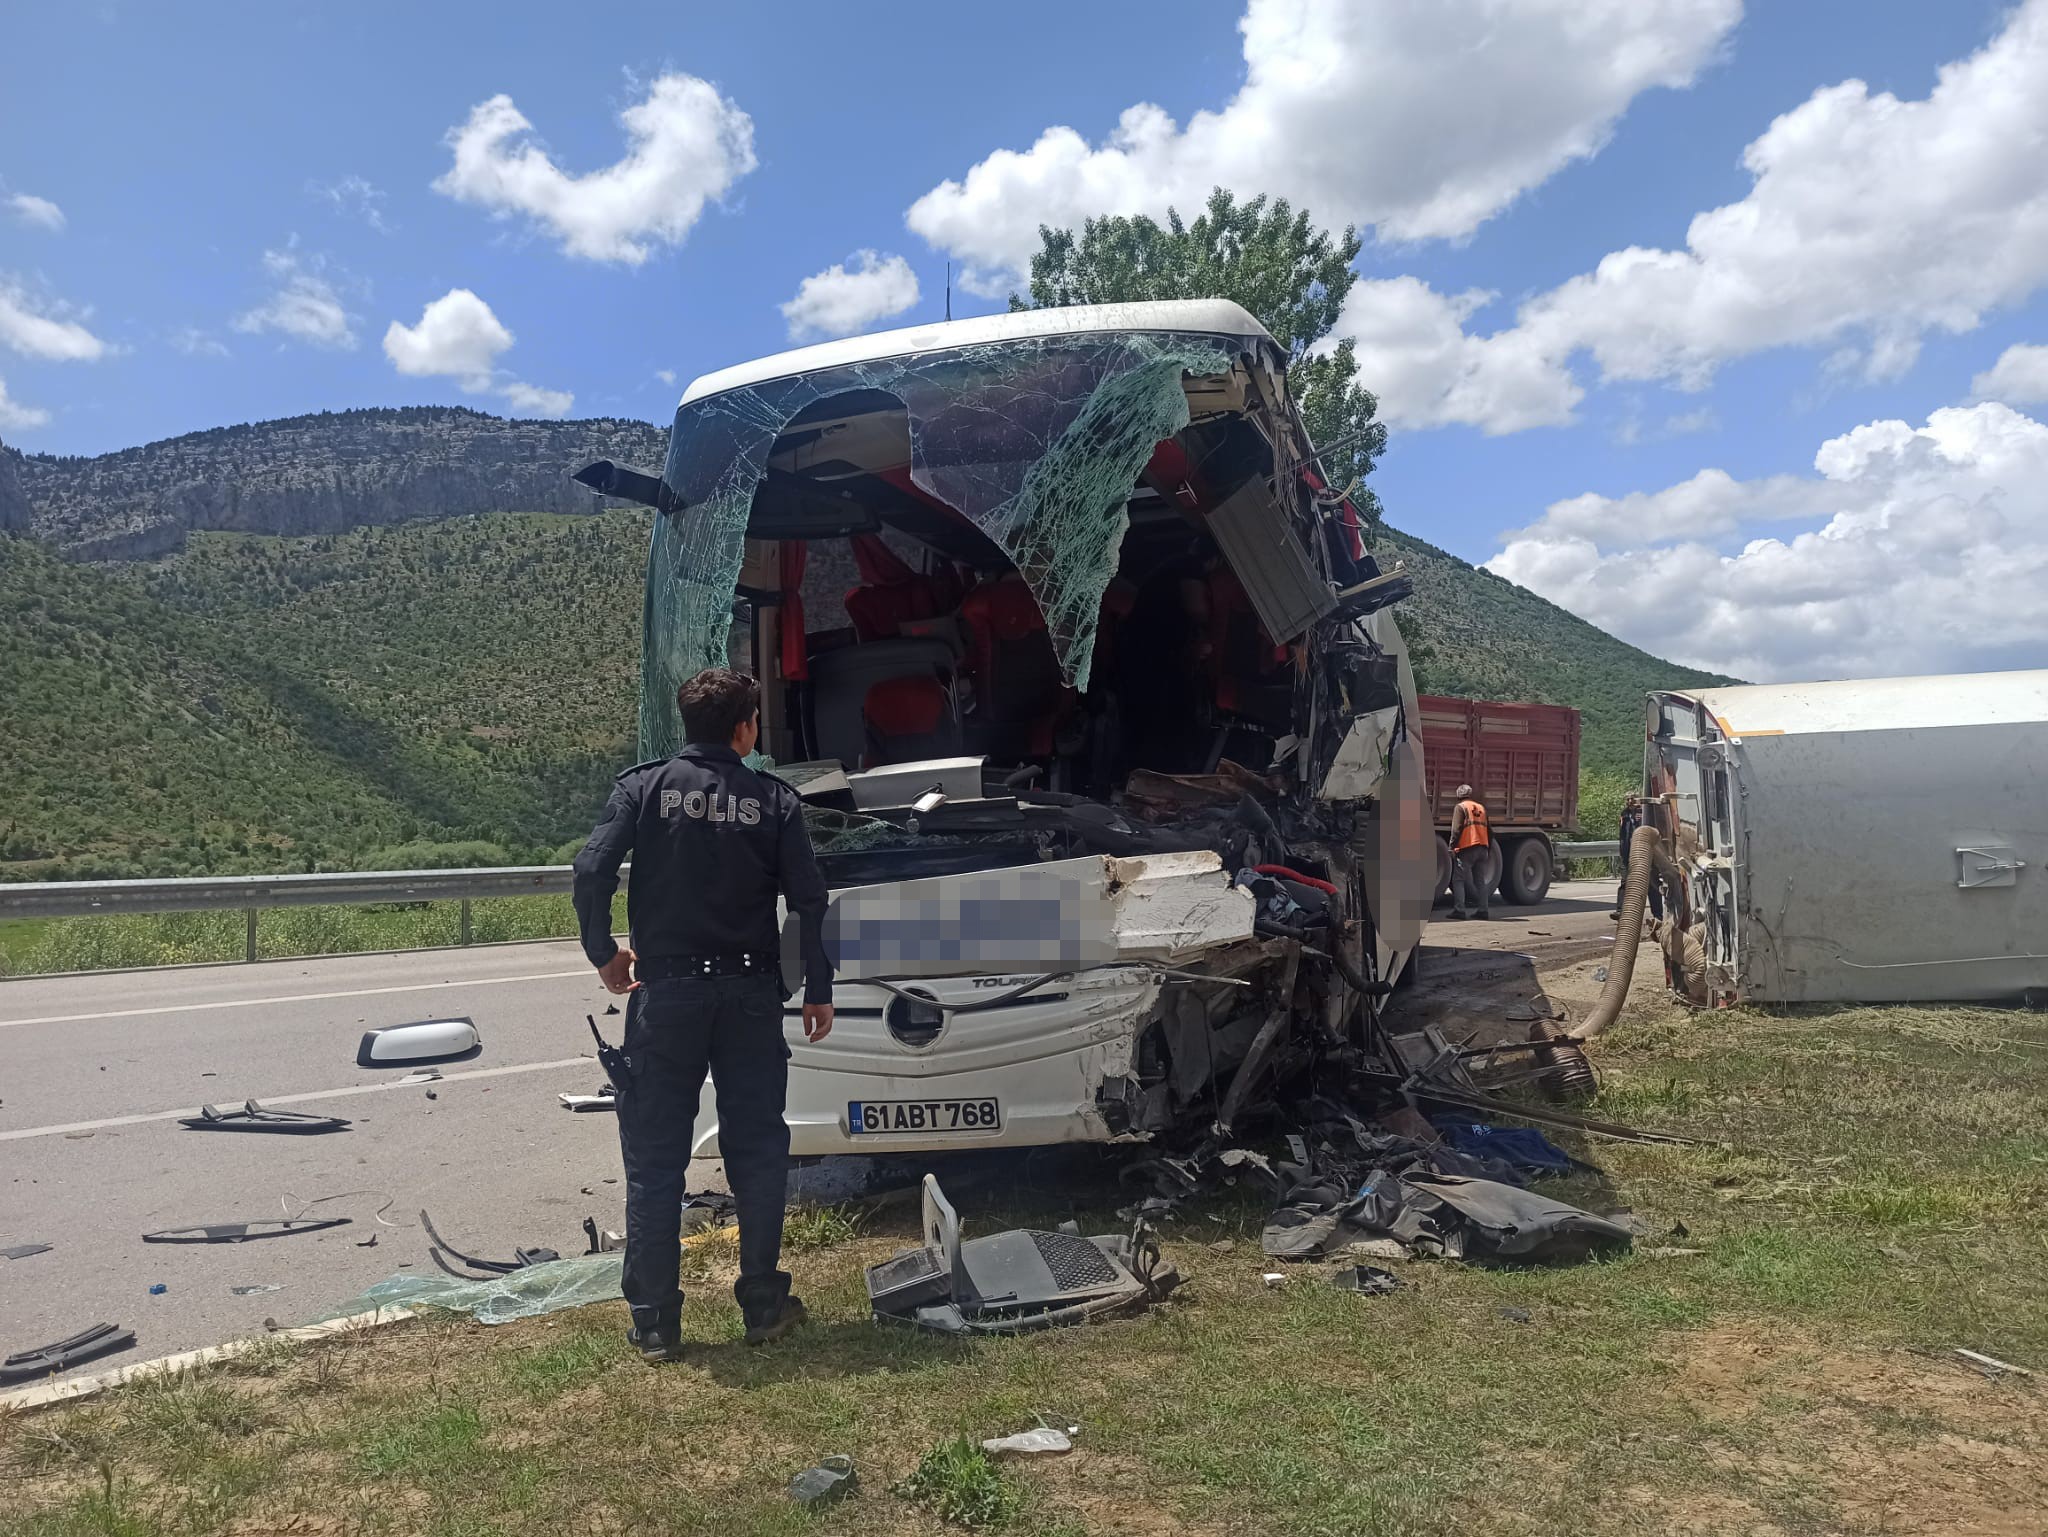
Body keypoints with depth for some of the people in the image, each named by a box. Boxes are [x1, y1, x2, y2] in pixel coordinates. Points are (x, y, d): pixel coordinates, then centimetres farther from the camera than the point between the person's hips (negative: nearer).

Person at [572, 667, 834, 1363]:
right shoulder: (774, 799, 0)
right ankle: (764, 1307, 21)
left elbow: (592, 870, -13)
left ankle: (654, 1325, 14)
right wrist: (818, 991, 5)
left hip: (665, 993, 0)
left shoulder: (643, 786, -1)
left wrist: (603, 952, 2)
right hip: (751, 994, 1)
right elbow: (809, 900, -4)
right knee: (758, 1151, 13)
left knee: (654, 1161, 8)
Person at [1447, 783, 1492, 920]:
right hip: (1482, 849, 6)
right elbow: (1489, 831, 20)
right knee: (1480, 881, 13)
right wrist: (1489, 851, 25)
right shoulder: (1481, 808, 18)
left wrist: (1452, 846, -10)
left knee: (1458, 879, -3)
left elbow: (1456, 829, -12)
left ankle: (1459, 910, -11)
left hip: (1466, 848, -6)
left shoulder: (1461, 807, -1)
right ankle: (1482, 910, 10)